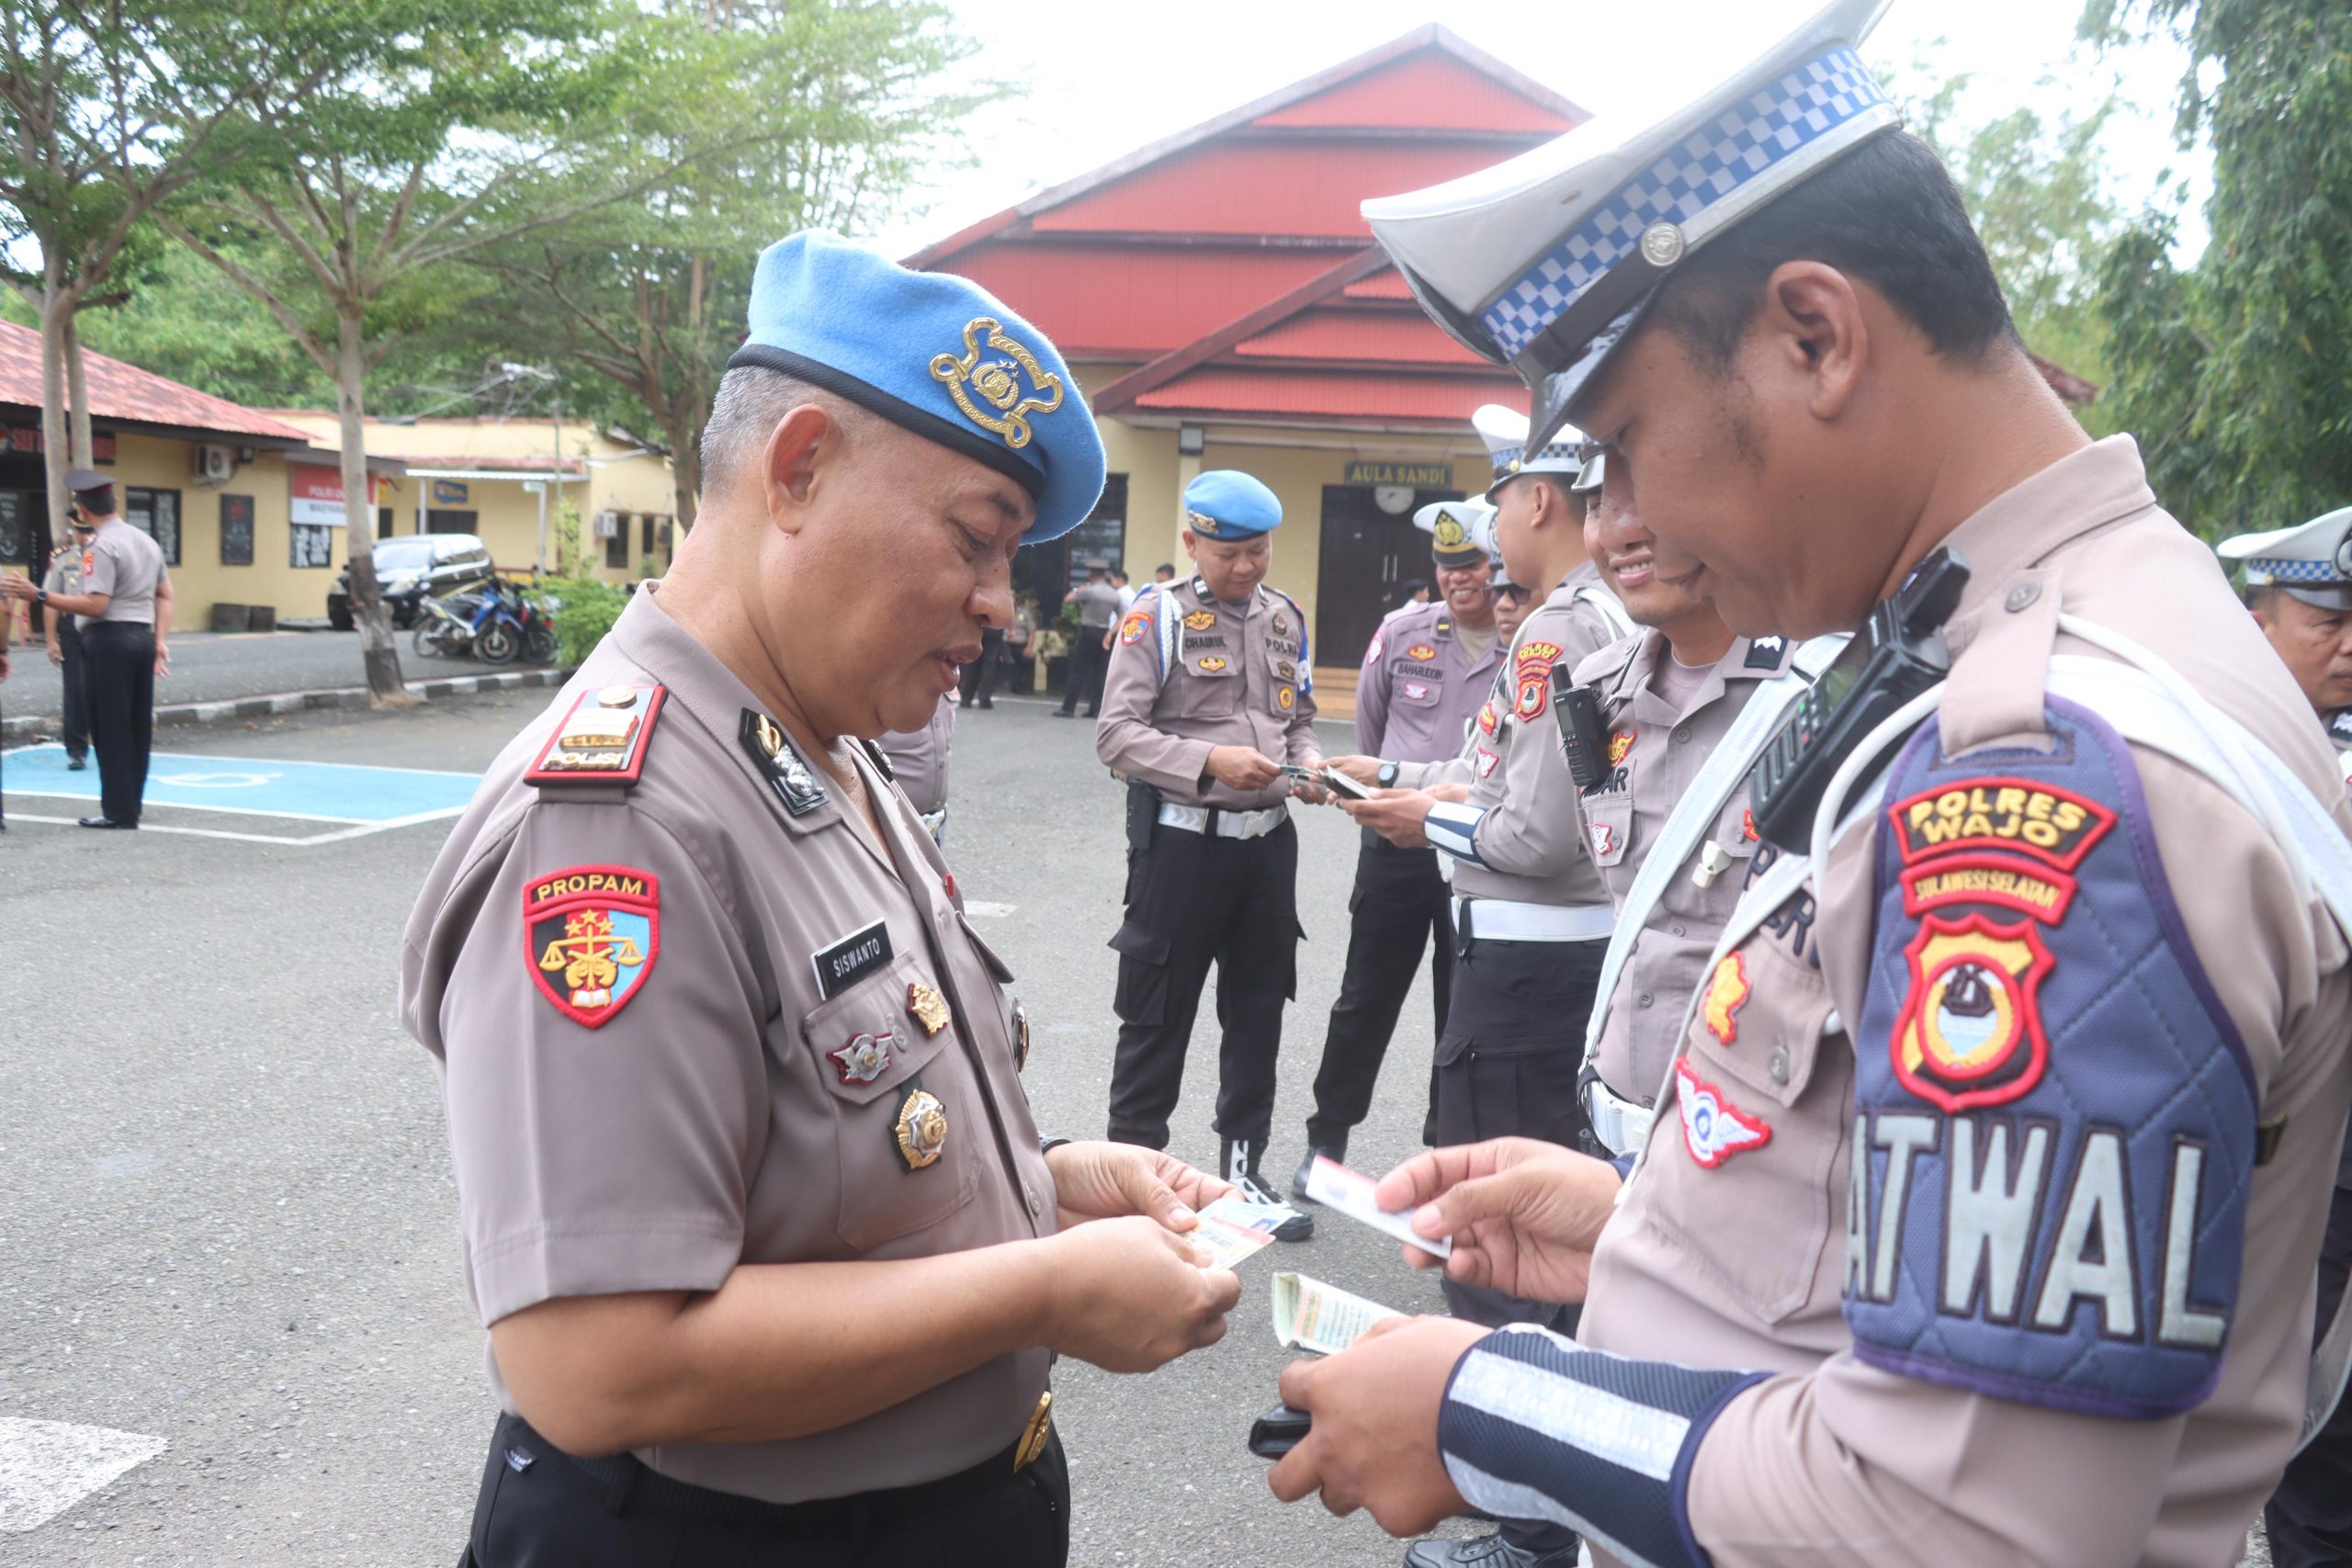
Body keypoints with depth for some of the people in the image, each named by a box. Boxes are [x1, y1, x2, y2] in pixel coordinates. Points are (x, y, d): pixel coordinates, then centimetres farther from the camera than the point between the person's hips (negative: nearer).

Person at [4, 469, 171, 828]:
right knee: (137, 724, 11)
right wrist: (161, 641, 14)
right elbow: (165, 596, 14)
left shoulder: (100, 548, -12)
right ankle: (130, 802, 17)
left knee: (110, 727, -3)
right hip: (142, 637, 8)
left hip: (109, 640, -8)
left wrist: (39, 596, -18)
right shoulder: (147, 541, 14)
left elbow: (96, 605, -20)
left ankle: (118, 811, -1)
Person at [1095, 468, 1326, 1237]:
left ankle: (1242, 1168, 27)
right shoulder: (1158, 617, -8)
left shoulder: (1285, 618, 11)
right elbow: (1116, 734, -13)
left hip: (1267, 837, 6)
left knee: (1258, 1009, 13)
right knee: (1158, 1014, 4)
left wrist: (1309, 760, -2)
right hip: (1181, 837, -6)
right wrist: (1210, 761, -24)